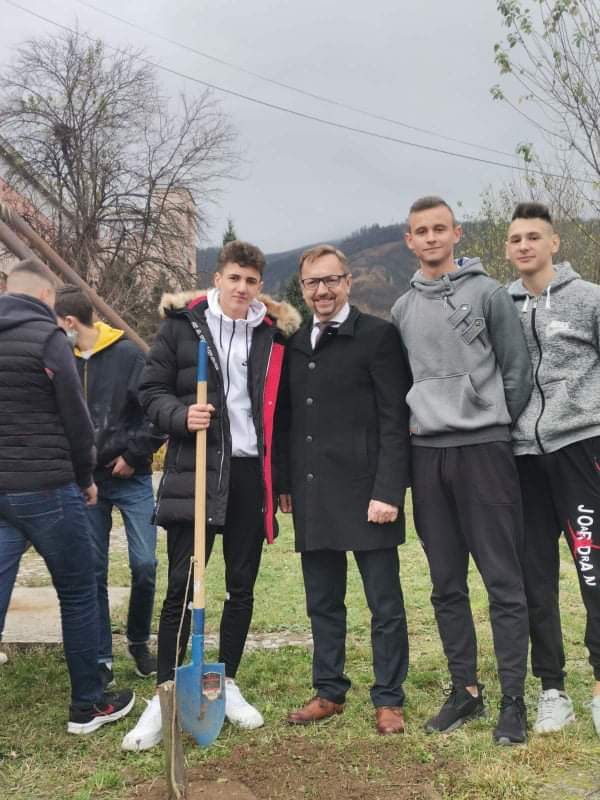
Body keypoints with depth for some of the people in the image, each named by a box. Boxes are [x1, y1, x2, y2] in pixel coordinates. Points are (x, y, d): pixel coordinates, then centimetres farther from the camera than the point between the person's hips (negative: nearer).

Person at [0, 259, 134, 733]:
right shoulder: (47, 337, -8)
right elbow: (75, 417, -7)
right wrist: (85, 476, 8)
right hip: (46, 488, -6)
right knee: (78, 596, 9)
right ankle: (88, 705, 20)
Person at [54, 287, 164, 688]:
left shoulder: (128, 354, -8)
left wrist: (134, 454, -9)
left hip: (132, 478, -3)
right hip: (87, 481, 3)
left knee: (144, 564, -1)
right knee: (94, 570, 5)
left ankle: (139, 642, 23)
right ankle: (102, 657, 18)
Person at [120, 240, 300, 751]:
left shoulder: (274, 332, 6)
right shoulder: (182, 324, 1)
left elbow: (282, 406, 10)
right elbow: (152, 391, 3)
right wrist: (181, 417, -18)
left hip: (251, 474, 3)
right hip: (194, 471, -2)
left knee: (242, 586, 11)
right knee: (182, 586, -1)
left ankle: (228, 684, 27)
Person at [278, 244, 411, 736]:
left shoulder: (378, 336, -5)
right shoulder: (294, 345, 13)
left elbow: (395, 420, -10)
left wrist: (388, 490, -16)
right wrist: (286, 484, 12)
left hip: (366, 492, -5)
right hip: (313, 495, 6)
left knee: (385, 604, 6)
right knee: (323, 602, 15)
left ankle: (389, 699, 20)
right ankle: (329, 692, 28)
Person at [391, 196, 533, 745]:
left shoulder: (487, 293, 0)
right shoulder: (402, 309, 14)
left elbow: (517, 370, 0)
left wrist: (496, 427, 1)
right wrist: (418, 423, 9)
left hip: (484, 451, -4)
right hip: (427, 453, 5)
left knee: (503, 581, -1)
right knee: (446, 585, 10)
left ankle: (513, 700, 10)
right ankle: (465, 690, 23)